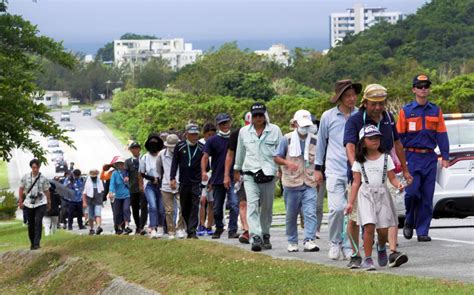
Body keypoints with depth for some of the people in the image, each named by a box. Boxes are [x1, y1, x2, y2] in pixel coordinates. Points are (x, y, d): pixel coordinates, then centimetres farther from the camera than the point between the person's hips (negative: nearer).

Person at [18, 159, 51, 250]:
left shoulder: (43, 178, -4)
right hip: (29, 204, 2)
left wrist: (49, 203, 13)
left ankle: (37, 243, -16)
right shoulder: (25, 177, -2)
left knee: (38, 222, -16)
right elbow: (21, 189, 7)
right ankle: (32, 243, 24)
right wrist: (20, 201, 3)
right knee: (31, 224, 9)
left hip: (40, 203, -2)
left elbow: (47, 191, 6)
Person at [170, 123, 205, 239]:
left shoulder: (201, 148, 3)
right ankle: (189, 229, 21)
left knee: (195, 207, -10)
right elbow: (174, 163, 6)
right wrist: (172, 178, -2)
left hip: (197, 182, -2)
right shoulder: (180, 146, 5)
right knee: (185, 208, 9)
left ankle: (192, 231, -13)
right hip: (184, 182, 2)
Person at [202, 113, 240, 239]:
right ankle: (219, 228, 29)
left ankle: (232, 230, -15)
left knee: (234, 204, -15)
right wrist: (203, 171, -19)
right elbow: (205, 157, -3)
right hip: (217, 179, 1)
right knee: (217, 207, 11)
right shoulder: (212, 141, 4)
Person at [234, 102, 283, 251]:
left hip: (269, 173, 0)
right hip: (250, 174, 0)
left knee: (267, 207, 9)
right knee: (252, 205, -14)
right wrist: (237, 169, 29)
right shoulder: (244, 131, 9)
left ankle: (265, 235, 24)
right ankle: (256, 237, -22)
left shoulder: (275, 130, 3)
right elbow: (240, 151, 22)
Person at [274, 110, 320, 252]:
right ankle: (292, 242, 20)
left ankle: (309, 241, -17)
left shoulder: (314, 140, 8)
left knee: (310, 213, -13)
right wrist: (287, 163, -17)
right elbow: (277, 158, 2)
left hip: (309, 184, 1)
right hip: (291, 184, -1)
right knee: (291, 215, 7)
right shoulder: (286, 139, 1)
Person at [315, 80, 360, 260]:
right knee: (337, 208, -13)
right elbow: (321, 142, 14)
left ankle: (348, 246, 13)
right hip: (334, 170, -1)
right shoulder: (328, 117, 4)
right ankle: (334, 244, 6)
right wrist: (318, 168, 16)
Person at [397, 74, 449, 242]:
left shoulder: (435, 111, 9)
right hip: (412, 157, -2)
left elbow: (441, 134, 9)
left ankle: (422, 231, 7)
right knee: (412, 192, -12)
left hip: (430, 158, 2)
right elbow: (399, 136, 4)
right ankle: (409, 222, 14)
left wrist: (445, 157, 1)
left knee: (427, 196, 1)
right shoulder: (406, 111, 3)